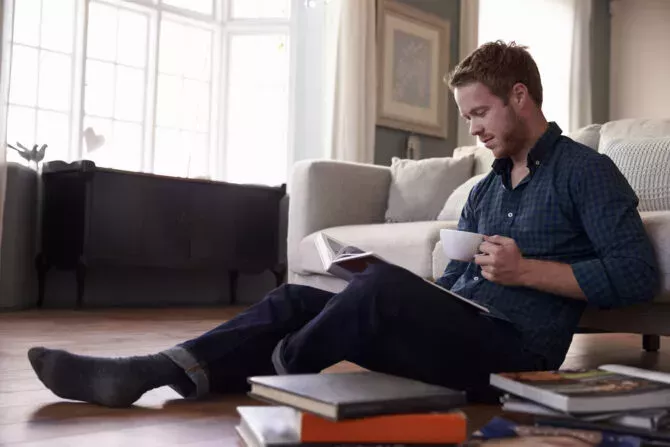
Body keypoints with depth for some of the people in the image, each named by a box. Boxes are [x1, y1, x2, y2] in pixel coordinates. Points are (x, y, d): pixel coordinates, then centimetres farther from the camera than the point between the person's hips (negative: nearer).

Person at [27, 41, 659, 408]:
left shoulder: (585, 172, 1)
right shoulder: (484, 190, 23)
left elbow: (636, 275, -8)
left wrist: (528, 271, -15)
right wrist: (374, 293, -1)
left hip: (517, 351, -7)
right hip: (458, 331, 8)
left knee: (384, 284, -34)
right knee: (297, 300, -7)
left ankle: (269, 376, -16)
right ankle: (145, 372, -20)